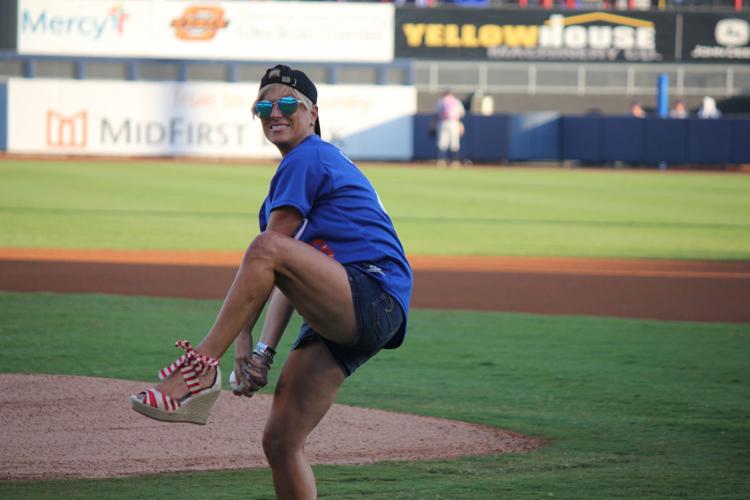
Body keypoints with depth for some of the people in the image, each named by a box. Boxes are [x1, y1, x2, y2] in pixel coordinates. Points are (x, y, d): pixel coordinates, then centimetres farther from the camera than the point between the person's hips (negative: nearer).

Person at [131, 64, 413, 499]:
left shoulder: (306, 159, -1)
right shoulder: (323, 163, 28)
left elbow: (270, 254, -6)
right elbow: (290, 278, 22)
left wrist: (243, 337, -8)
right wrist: (265, 350, 11)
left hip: (375, 302, -10)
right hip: (342, 324, 10)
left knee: (270, 248, -31)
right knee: (281, 441, 3)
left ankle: (201, 368, -32)